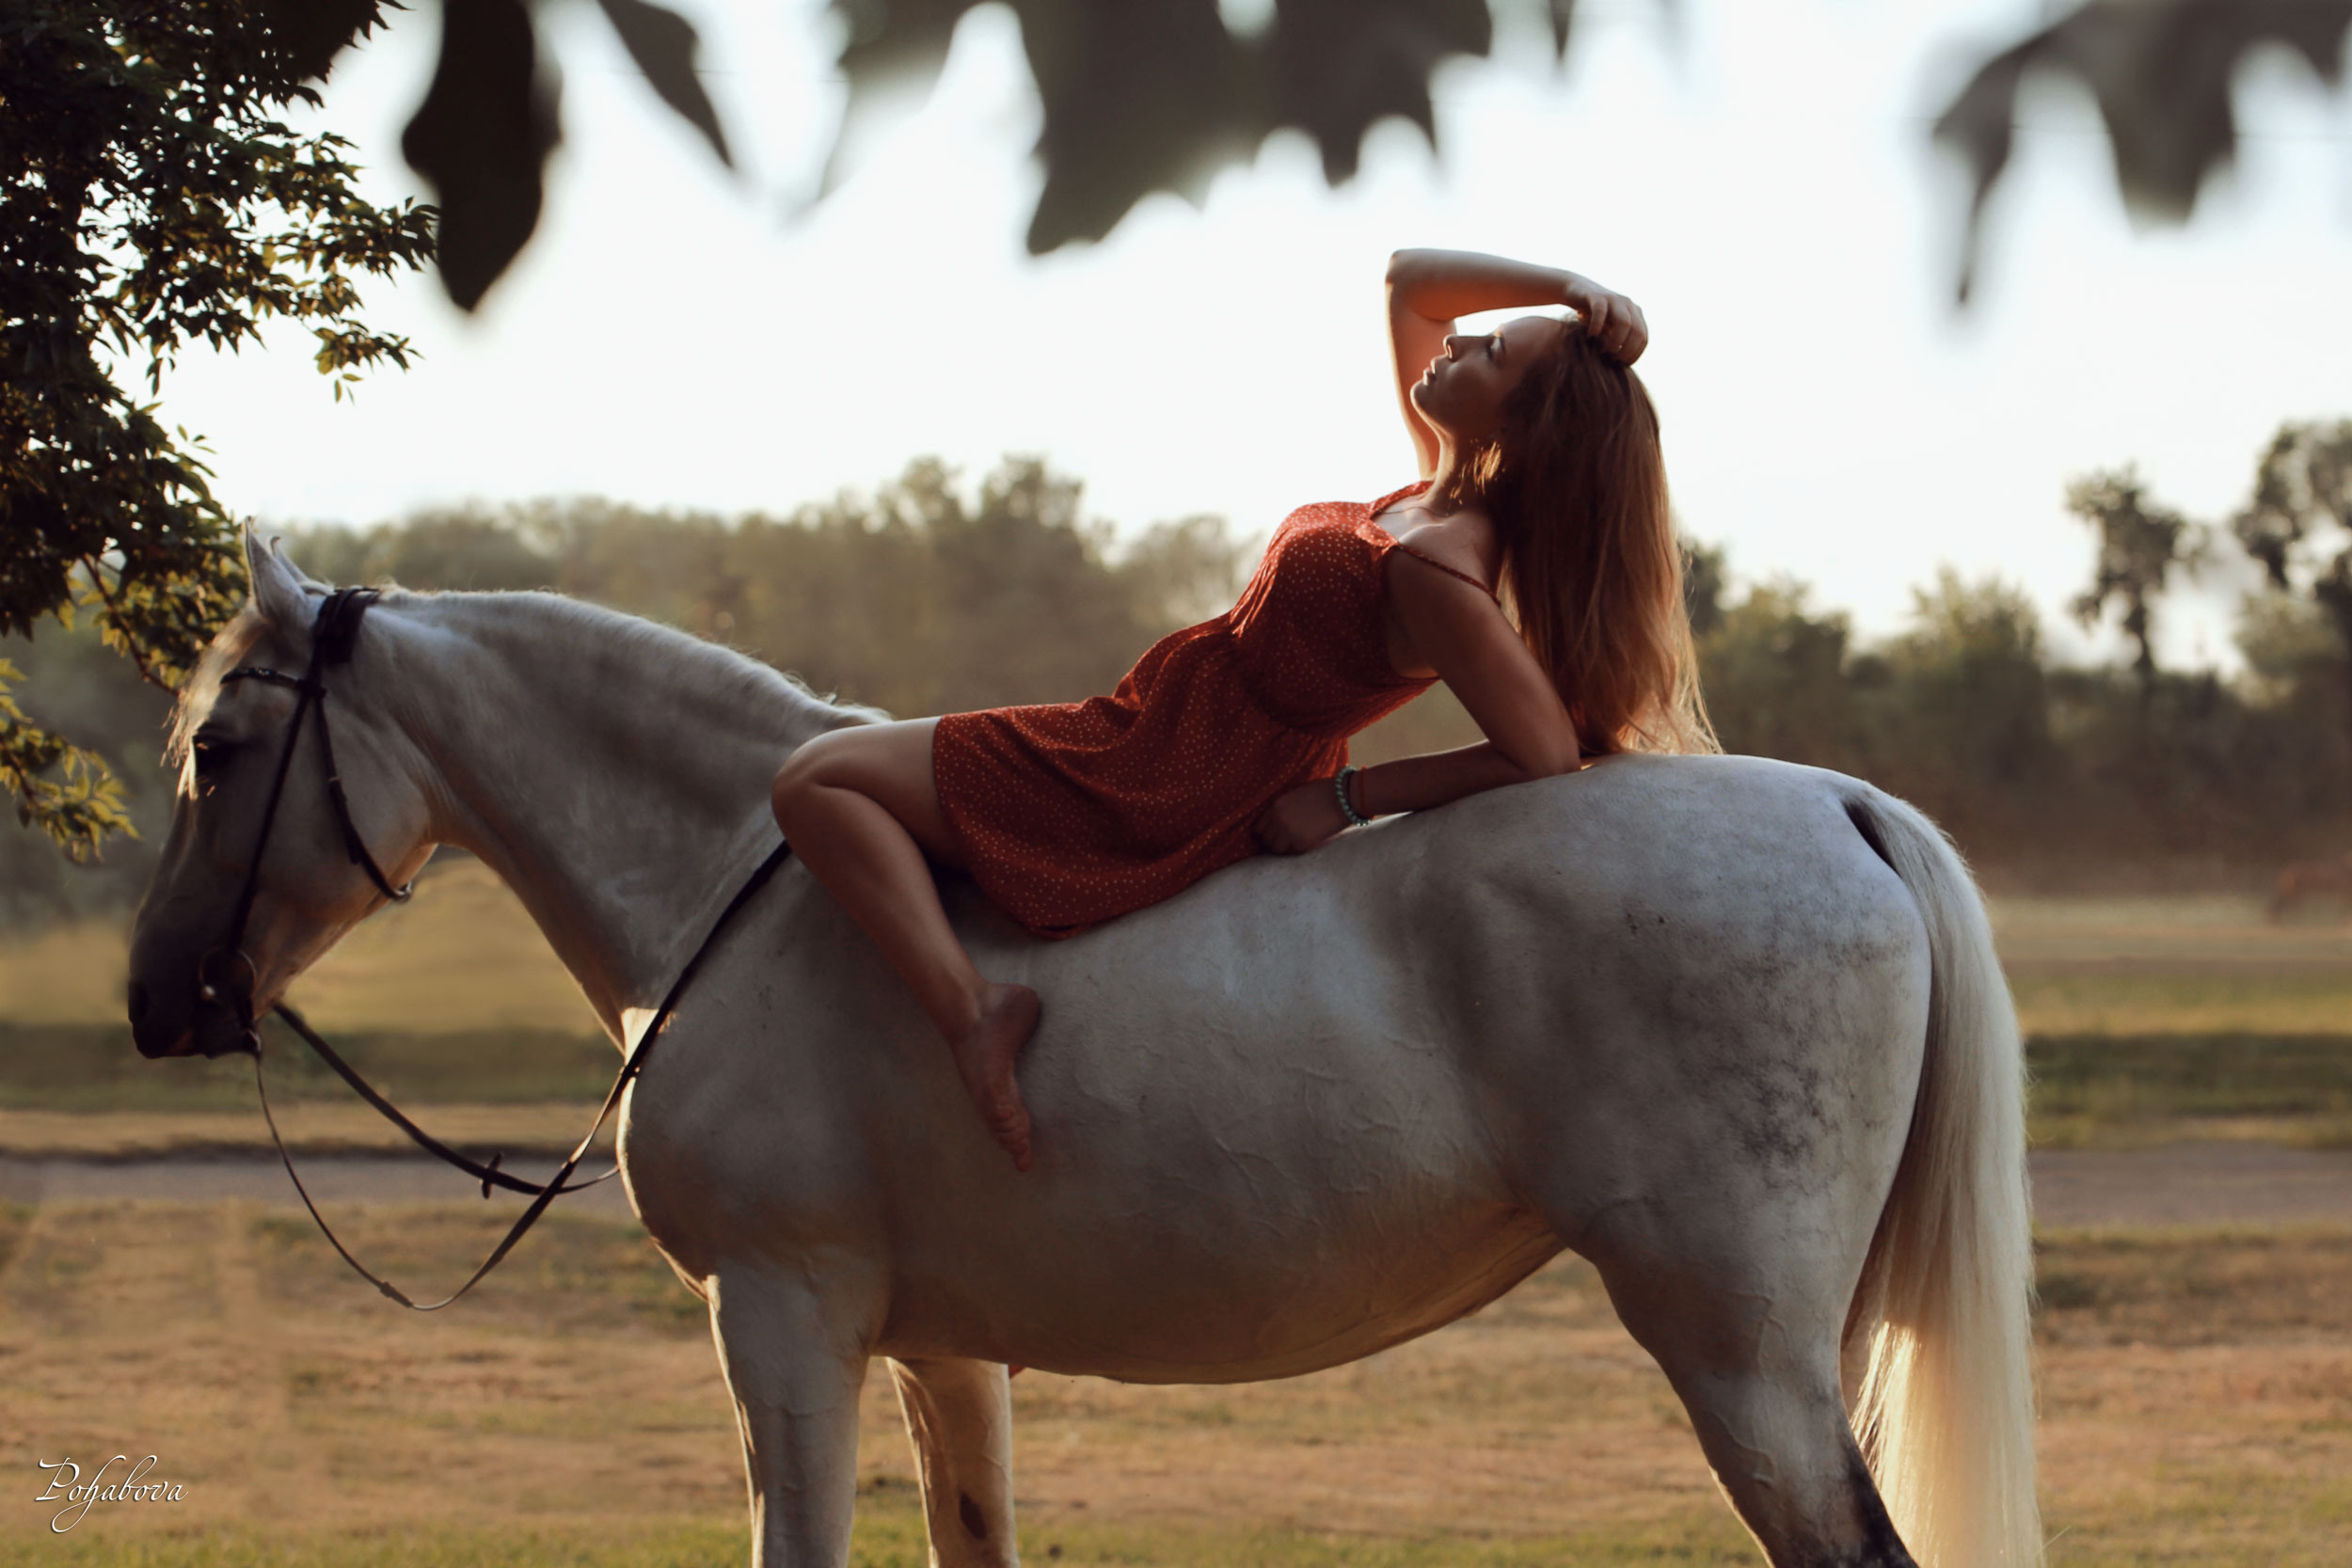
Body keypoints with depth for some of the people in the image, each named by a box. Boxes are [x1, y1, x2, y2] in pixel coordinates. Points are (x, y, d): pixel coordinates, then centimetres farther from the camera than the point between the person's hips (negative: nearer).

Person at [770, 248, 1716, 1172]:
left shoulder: (1433, 568, -32)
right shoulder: (1449, 484, -6)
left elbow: (1549, 757, -32)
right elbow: (1407, 279, 6)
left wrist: (1350, 796, -21)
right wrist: (1563, 288, -11)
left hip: (1167, 795, -10)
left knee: (817, 780, -7)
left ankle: (973, 1008, -19)